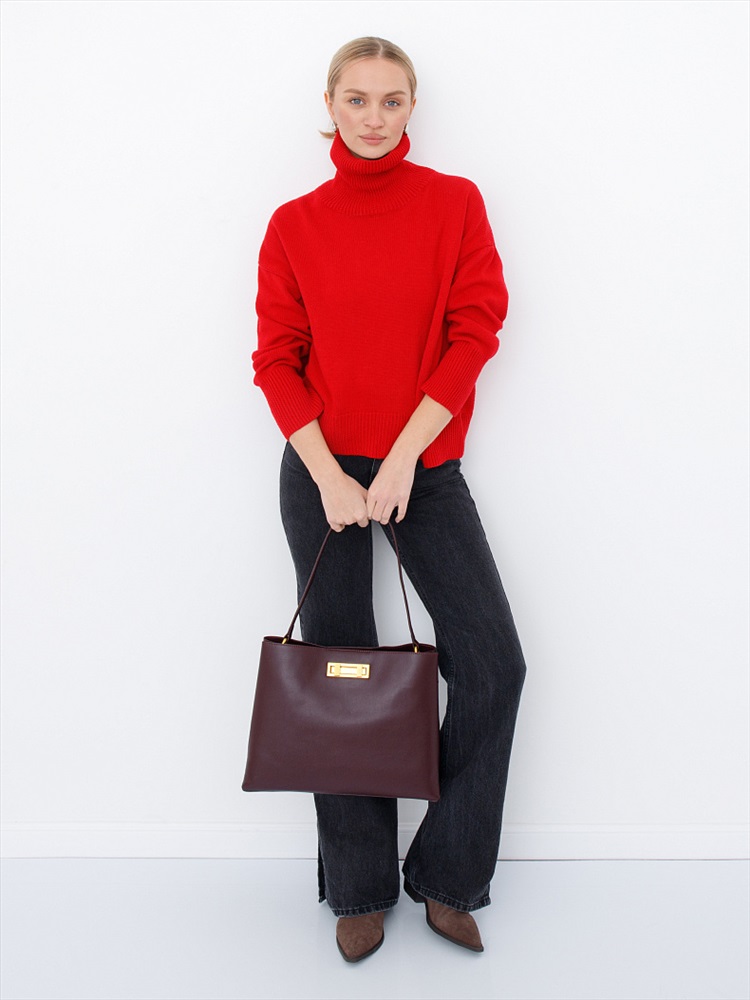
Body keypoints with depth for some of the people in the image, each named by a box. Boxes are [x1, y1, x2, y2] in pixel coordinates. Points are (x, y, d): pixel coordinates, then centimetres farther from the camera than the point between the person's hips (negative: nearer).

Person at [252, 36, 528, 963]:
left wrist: (403, 456, -12)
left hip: (425, 467, 0)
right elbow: (276, 359, 0)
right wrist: (328, 476, -11)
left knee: (494, 667, -6)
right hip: (324, 472, 0)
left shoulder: (455, 203, 1)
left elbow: (475, 330, -5)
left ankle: (446, 877, 15)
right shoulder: (295, 224, 2)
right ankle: (360, 887, 24)